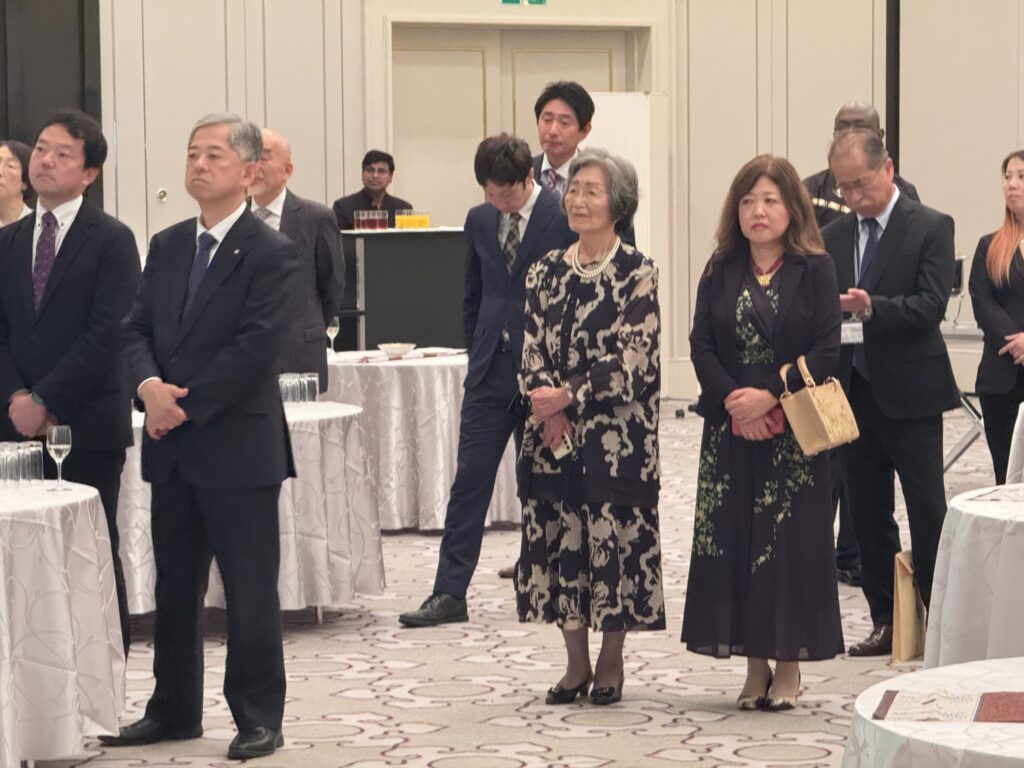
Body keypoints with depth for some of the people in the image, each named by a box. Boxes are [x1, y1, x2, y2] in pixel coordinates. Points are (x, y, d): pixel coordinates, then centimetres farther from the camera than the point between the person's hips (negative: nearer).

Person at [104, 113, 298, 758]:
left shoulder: (271, 254, -8)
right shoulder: (167, 246, 13)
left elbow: (257, 348, -17)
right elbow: (138, 329, 9)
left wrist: (186, 403, -16)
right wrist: (150, 384, -11)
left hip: (238, 445, -6)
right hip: (172, 449, 7)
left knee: (250, 591, 1)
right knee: (175, 588, 13)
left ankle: (259, 718, 11)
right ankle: (175, 710, 24)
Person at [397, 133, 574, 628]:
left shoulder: (563, 219, -7)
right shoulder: (479, 221, 8)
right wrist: (478, 354, 13)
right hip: (491, 372, 4)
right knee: (469, 481, 1)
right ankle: (450, 594, 2)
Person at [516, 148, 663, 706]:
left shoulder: (638, 273, -5)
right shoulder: (546, 273, 10)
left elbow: (630, 358, -11)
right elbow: (532, 353, 7)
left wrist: (569, 398, -16)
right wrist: (546, 408, -10)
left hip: (617, 435, -5)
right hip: (553, 434, 5)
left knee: (614, 540, -1)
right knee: (558, 539, 6)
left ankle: (610, 663, 13)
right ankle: (576, 663, 18)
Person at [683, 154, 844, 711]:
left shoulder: (814, 269, -1)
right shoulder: (720, 272, 8)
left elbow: (826, 351, -7)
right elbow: (701, 345, 2)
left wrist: (770, 396, -16)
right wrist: (733, 400, -12)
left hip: (794, 430, -3)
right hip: (730, 430, 3)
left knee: (791, 537, -2)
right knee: (735, 539, 2)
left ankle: (788, 665, 7)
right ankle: (755, 664, 12)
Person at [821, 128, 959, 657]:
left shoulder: (931, 228, -4)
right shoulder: (833, 237, 11)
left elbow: (931, 306, -15)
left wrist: (873, 308, -29)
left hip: (909, 392, -5)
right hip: (853, 390, 5)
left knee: (927, 512, -1)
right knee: (867, 514, 9)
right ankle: (886, 622, 18)